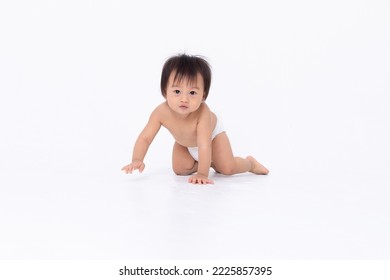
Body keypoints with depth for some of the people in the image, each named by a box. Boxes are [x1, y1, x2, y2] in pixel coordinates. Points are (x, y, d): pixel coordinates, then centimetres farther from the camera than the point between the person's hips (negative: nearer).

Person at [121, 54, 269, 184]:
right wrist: (137, 160, -48)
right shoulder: (161, 112, -37)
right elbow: (145, 138, -32)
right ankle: (211, 163, 20)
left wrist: (202, 174, -53)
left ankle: (250, 163, 19)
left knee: (228, 169, -14)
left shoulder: (203, 112, -46)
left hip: (212, 134, -4)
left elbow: (204, 145, -48)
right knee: (180, 170, -6)